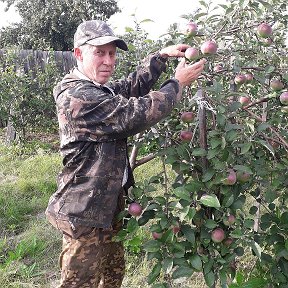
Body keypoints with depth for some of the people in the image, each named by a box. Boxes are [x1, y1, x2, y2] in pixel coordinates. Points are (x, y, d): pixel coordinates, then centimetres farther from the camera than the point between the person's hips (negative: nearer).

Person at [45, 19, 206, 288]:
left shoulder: (101, 90, 10)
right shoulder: (78, 96, -23)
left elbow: (133, 85, 19)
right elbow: (137, 113, -25)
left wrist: (162, 55, 6)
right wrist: (178, 82, -14)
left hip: (108, 204, 10)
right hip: (85, 212, -10)